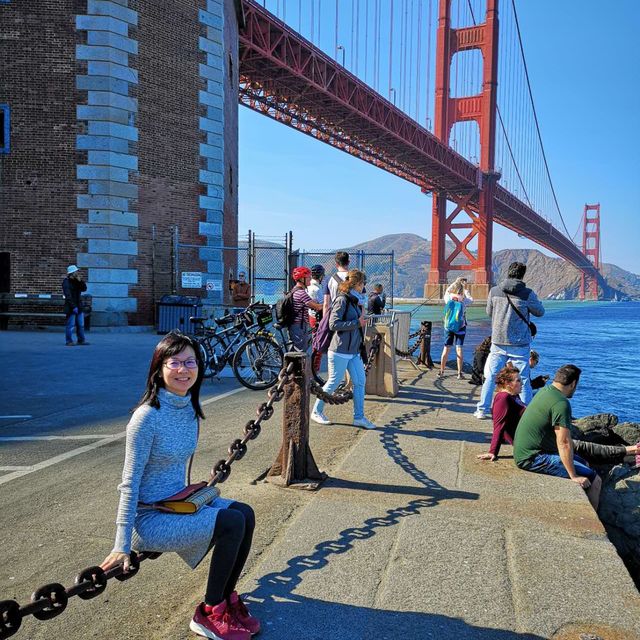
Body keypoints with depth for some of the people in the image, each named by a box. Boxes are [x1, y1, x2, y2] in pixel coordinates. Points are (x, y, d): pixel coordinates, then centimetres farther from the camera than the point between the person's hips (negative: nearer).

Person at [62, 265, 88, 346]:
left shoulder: (77, 281, 12)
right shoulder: (66, 282, -10)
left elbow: (84, 289, 7)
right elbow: (68, 296, -17)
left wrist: (81, 281, -7)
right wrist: (73, 307, -21)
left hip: (79, 306, 7)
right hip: (70, 307, -7)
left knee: (81, 325, 10)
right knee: (70, 325, -4)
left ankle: (81, 340, 16)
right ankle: (69, 341, 3)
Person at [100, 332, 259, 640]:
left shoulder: (190, 409, 1)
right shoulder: (147, 416, -22)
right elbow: (130, 484, -19)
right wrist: (122, 546, -18)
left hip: (178, 502, 8)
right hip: (148, 518, -8)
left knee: (245, 513, -8)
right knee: (233, 523, -20)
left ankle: (226, 598, 10)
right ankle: (209, 614, -1)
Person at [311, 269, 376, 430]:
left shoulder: (354, 300, 14)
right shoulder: (342, 300, -15)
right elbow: (333, 324, -22)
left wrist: (362, 320, 9)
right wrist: (357, 323, -21)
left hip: (354, 350, 9)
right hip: (340, 350, -9)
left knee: (360, 382, 6)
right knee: (333, 382, 2)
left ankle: (359, 417, 13)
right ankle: (317, 412, 19)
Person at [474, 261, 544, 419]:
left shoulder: (494, 291, -3)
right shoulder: (527, 294, -9)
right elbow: (540, 312, 6)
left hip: (498, 342, 2)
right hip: (520, 344, -1)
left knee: (490, 377, 11)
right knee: (523, 380, 8)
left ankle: (482, 410, 13)